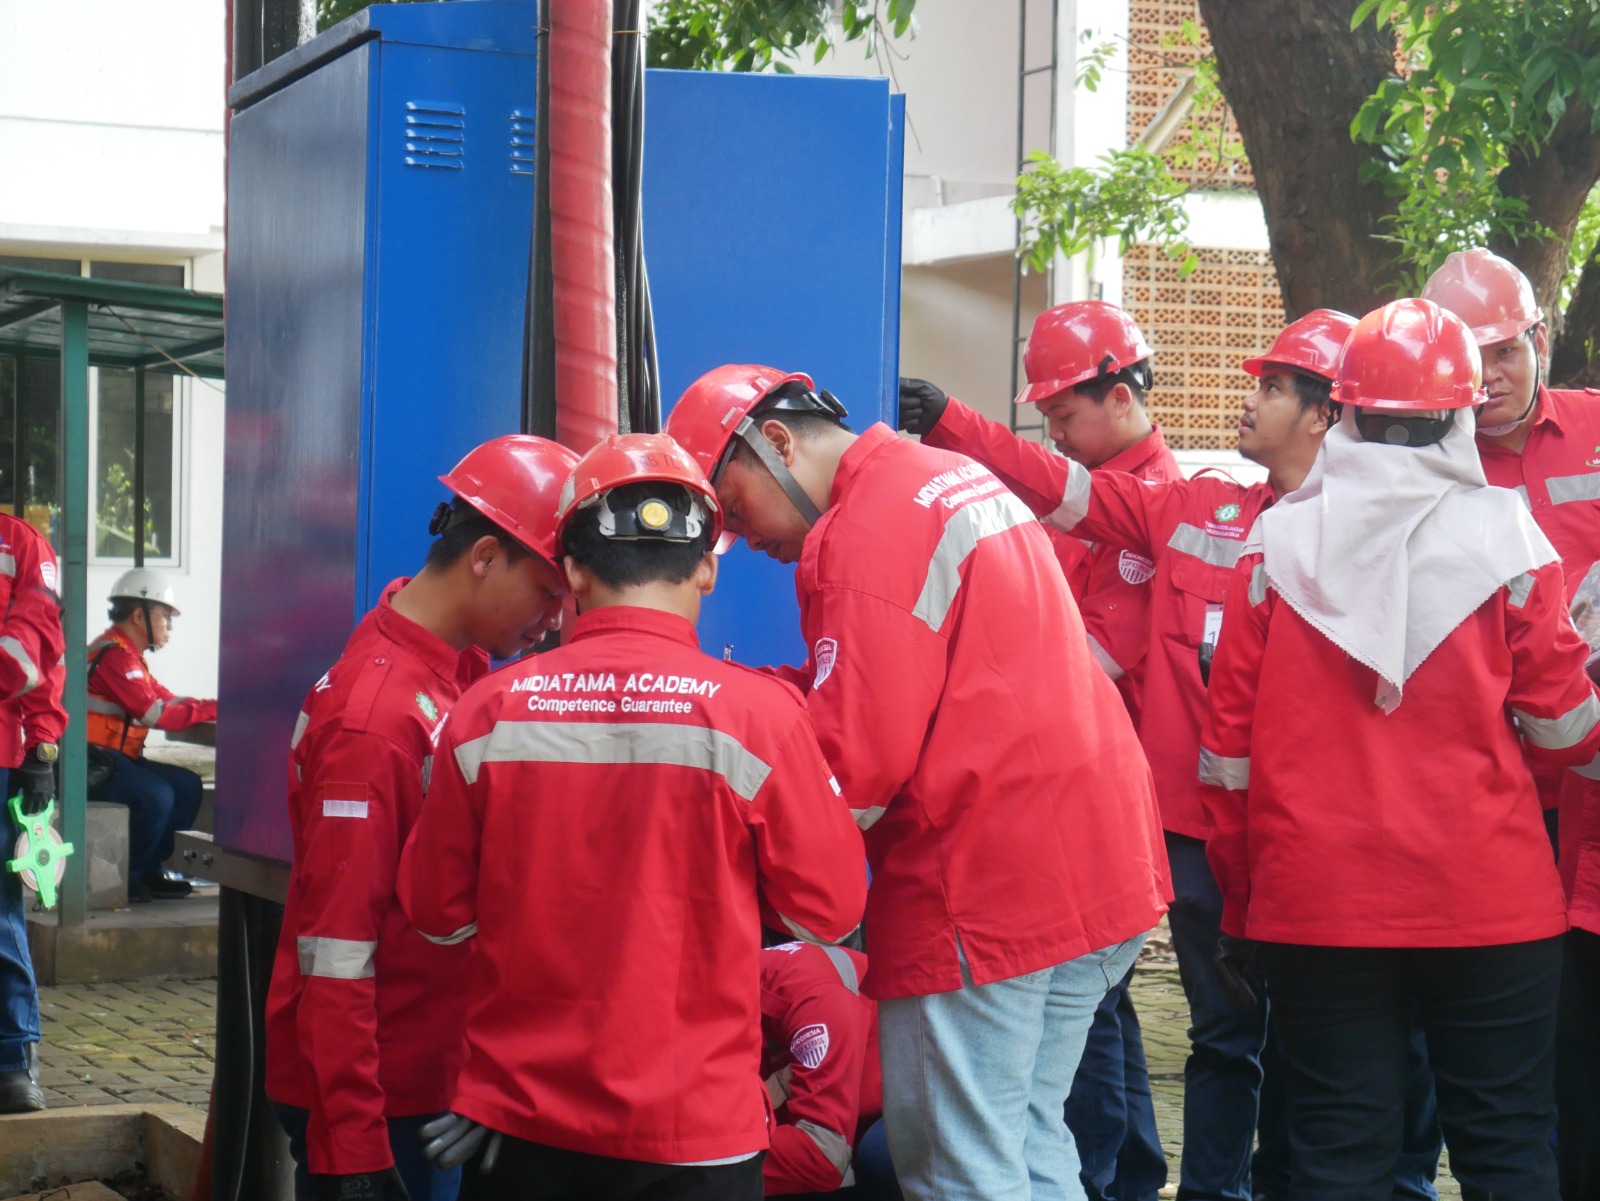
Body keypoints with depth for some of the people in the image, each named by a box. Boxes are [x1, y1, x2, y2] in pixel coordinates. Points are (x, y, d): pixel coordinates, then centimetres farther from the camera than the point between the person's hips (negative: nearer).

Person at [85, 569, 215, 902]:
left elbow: (168, 700, 14)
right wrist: (211, 709, -14)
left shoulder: (129, 655, 20)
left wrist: (213, 707, 0)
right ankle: (123, 878, -12)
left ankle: (148, 872, 6)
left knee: (189, 786, 3)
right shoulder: (114, 655, -16)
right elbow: (154, 713, -22)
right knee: (155, 795, -28)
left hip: (115, 759, 11)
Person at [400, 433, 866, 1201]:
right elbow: (829, 912, -4)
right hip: (693, 1127, -1)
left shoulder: (487, 712, -7)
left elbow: (436, 912, 3)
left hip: (519, 1118, 2)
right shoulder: (757, 714, -13)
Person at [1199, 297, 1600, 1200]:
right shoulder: (1504, 534, -6)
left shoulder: (1278, 542, -3)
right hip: (1488, 899, -1)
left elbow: (1232, 742, 1)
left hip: (1317, 906, 1)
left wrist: (1240, 903, 11)